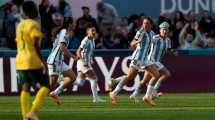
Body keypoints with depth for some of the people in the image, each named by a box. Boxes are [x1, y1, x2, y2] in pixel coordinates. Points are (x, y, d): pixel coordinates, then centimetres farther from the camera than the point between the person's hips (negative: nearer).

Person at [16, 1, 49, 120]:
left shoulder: (20, 25, 15)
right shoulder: (34, 24, -10)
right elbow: (35, 44, -20)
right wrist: (42, 62, -19)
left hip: (20, 61, 7)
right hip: (33, 61, -7)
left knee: (25, 88, 6)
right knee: (45, 86, 1)